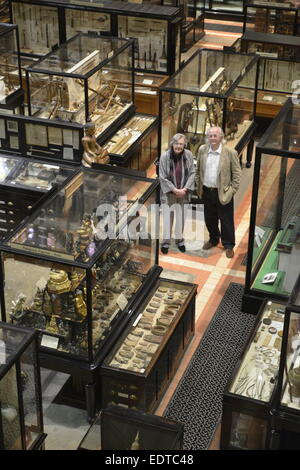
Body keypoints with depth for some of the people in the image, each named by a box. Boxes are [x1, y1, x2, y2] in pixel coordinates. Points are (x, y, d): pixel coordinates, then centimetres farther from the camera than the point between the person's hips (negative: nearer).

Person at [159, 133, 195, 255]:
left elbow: (192, 173, -2)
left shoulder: (188, 155, -8)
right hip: (168, 192, -2)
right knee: (167, 216, 3)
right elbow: (162, 177, -10)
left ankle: (179, 239, 28)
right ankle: (166, 241, 16)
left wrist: (185, 188, -12)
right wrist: (174, 189, -14)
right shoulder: (165, 156, -14)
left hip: (183, 193, 2)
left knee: (181, 216, 12)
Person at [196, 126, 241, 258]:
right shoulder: (202, 150, 0)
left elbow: (237, 173, -6)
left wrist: (232, 190, -9)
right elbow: (198, 170, 11)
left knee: (226, 221, 4)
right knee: (209, 218, 17)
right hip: (207, 192, 4)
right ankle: (213, 239, 39)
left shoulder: (230, 153, -12)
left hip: (223, 193, -4)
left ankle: (229, 245, 19)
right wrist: (198, 186, 9)